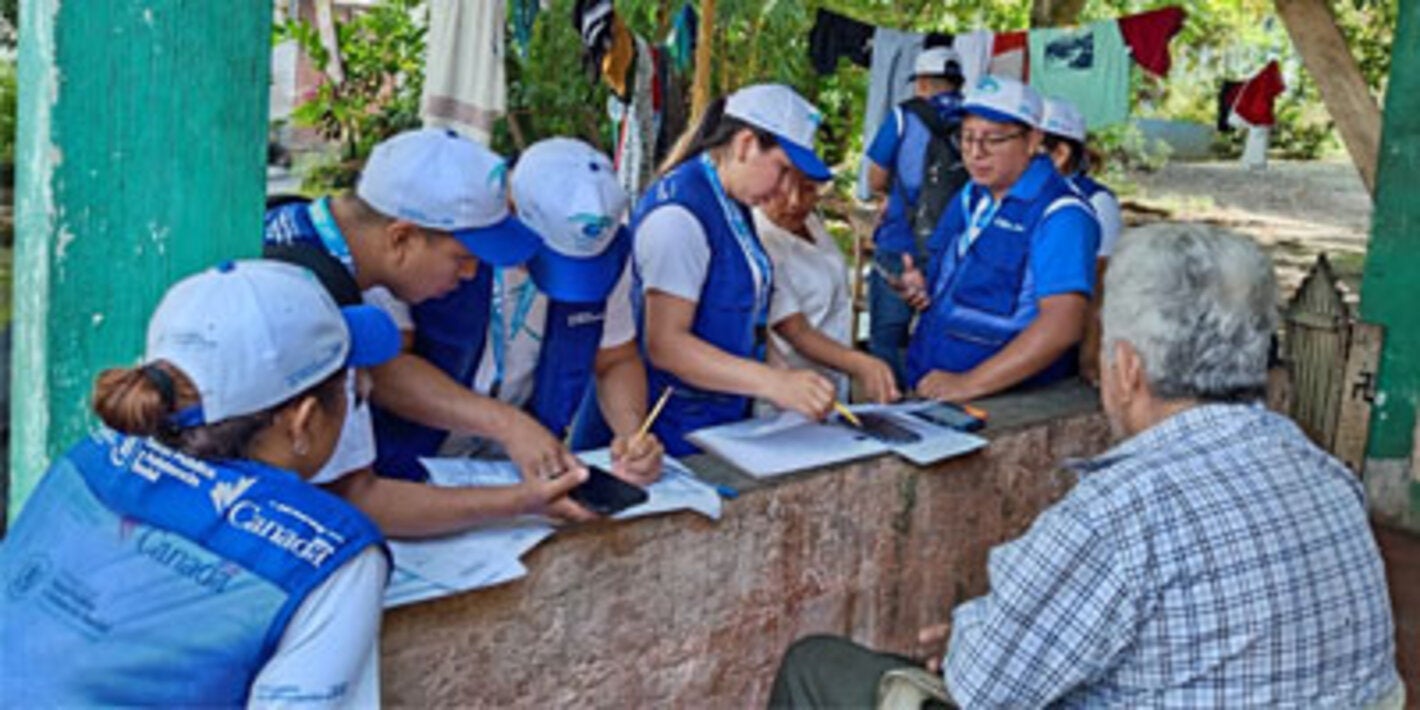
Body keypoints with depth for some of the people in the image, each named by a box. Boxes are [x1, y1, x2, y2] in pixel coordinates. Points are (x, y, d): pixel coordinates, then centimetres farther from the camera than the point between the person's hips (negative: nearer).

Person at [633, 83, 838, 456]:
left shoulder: (735, 205, 10)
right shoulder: (679, 213, -19)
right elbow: (664, 344, -25)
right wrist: (774, 383, -32)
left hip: (727, 419, 9)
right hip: (675, 431, -9)